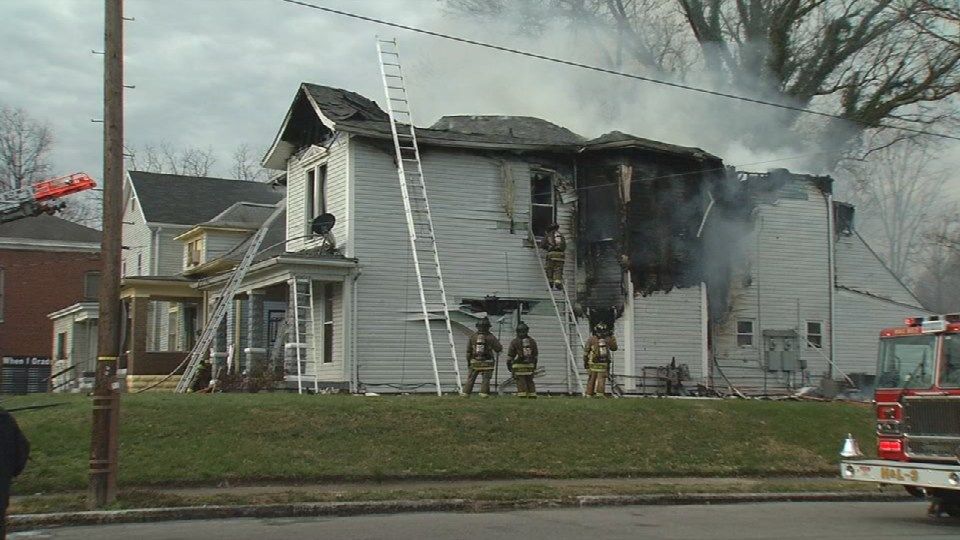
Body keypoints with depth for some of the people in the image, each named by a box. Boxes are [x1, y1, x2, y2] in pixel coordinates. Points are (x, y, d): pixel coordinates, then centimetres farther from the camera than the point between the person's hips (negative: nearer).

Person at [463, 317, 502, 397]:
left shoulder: (472, 336, -1)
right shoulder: (490, 337, -8)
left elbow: (468, 351, 3)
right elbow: (499, 349, -6)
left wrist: (468, 361, 13)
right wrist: (498, 343, 16)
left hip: (475, 363, 2)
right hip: (487, 363, -2)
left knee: (471, 378, 12)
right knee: (485, 379, 3)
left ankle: (466, 393, 12)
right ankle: (484, 394, -6)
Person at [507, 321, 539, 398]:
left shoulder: (515, 342, -6)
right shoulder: (532, 341, 7)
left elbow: (510, 355, -3)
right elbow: (535, 355, 14)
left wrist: (508, 364, 8)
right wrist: (534, 365, 23)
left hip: (518, 366, -4)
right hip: (529, 366, 4)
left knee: (521, 383, -3)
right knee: (530, 382, 11)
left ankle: (522, 396, -10)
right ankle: (532, 396, 8)